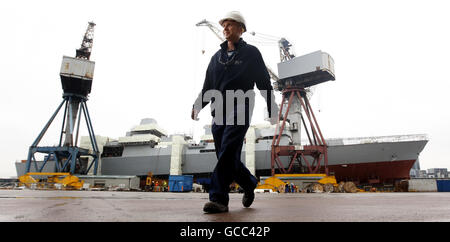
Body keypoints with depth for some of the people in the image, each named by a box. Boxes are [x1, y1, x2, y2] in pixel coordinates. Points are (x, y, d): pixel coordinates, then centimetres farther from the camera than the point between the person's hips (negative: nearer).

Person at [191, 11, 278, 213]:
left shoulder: (251, 53, 9)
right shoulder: (217, 57, 22)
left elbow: (265, 84, 7)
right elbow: (208, 86, 19)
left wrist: (272, 110, 4)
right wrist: (198, 105, 5)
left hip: (240, 109, -5)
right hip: (219, 112, 5)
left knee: (228, 152, -18)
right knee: (225, 156, 5)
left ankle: (218, 199, -17)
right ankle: (249, 183, 27)